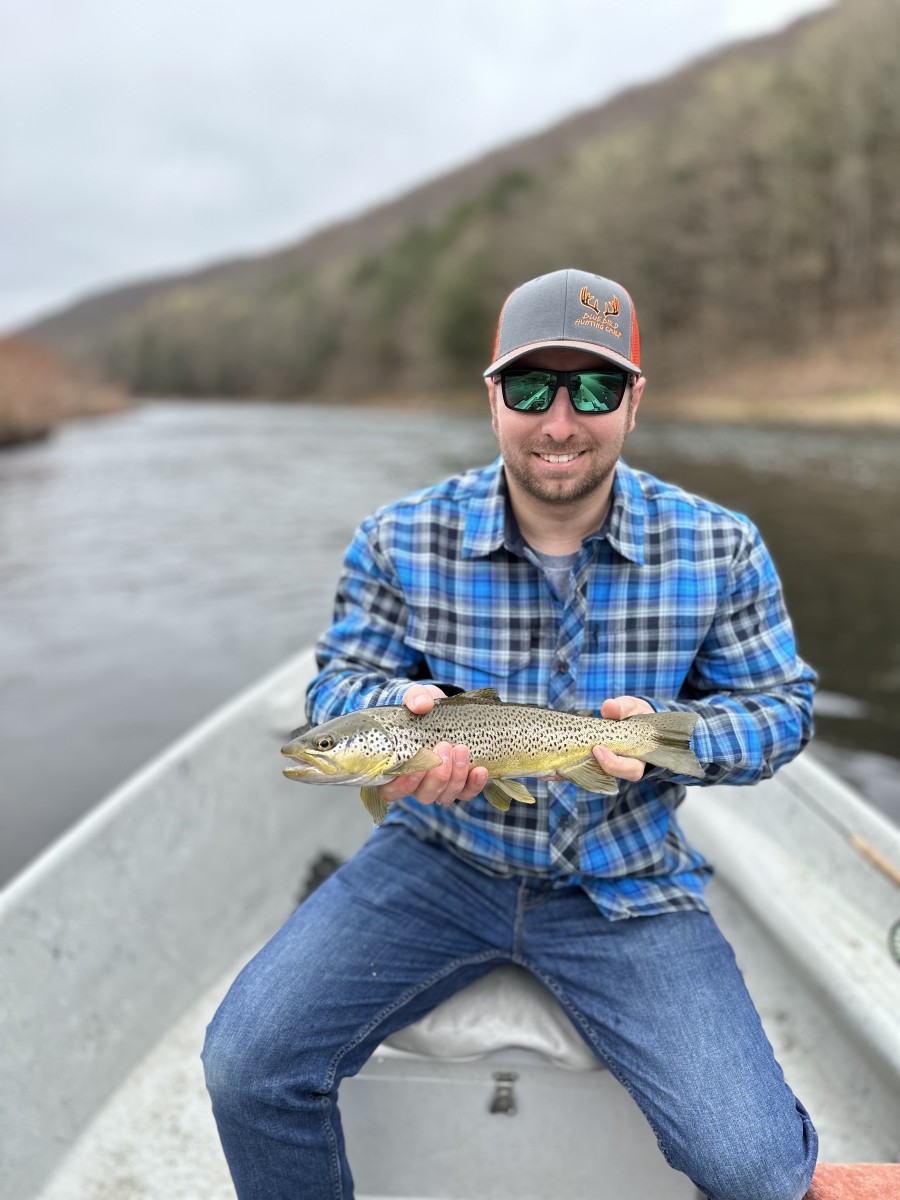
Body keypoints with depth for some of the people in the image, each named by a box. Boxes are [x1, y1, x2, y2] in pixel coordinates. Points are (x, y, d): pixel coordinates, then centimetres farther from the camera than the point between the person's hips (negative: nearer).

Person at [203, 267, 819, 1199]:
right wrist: (402, 706, -24)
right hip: (442, 854, 1)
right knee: (247, 1063, -11)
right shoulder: (399, 541, -8)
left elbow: (778, 705, 1)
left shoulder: (719, 550, -7)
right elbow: (340, 680, 0)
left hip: (624, 885, 0)